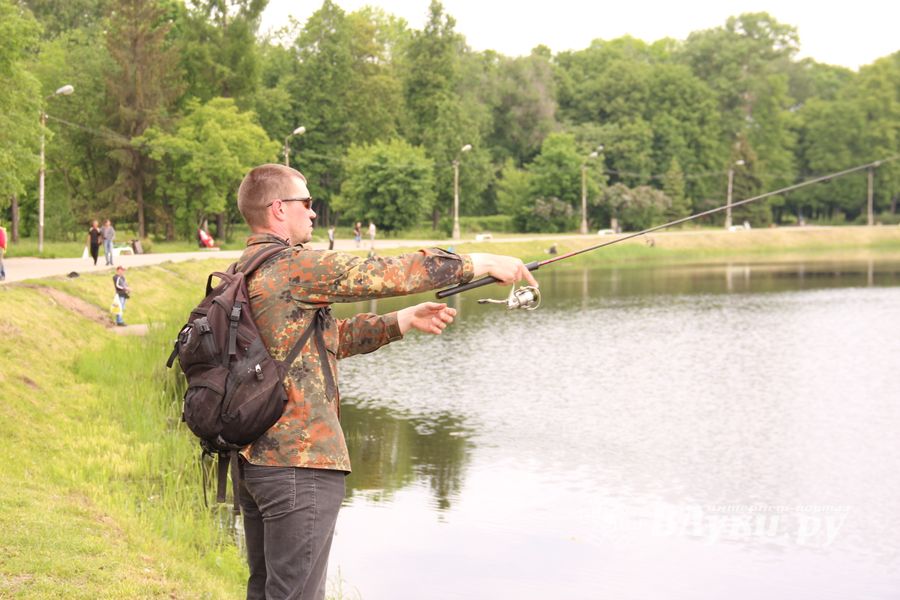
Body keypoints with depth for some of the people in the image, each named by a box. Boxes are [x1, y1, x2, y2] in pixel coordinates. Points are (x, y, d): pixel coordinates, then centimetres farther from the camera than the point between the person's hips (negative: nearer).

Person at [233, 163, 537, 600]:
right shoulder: (293, 267, -16)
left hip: (254, 458, 10)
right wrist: (483, 263, -4)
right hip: (299, 462, -10)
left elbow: (328, 338, 19)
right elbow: (388, 274, -15)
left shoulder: (243, 273, 14)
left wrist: (407, 320, 17)